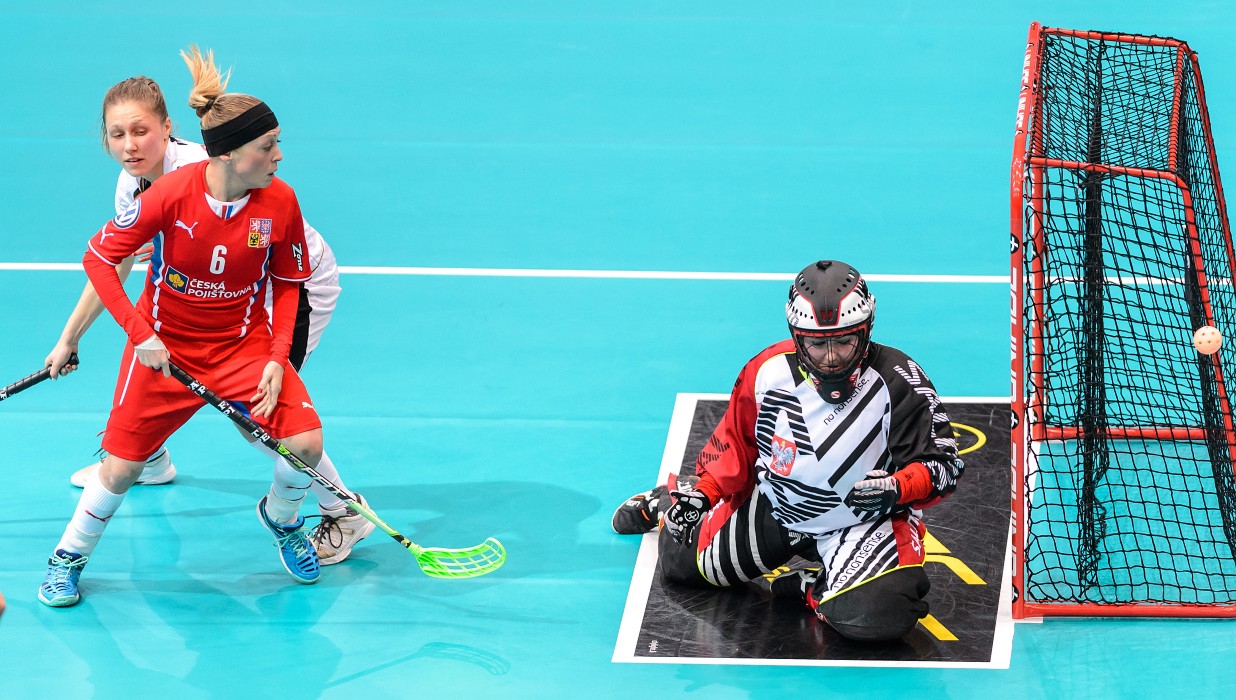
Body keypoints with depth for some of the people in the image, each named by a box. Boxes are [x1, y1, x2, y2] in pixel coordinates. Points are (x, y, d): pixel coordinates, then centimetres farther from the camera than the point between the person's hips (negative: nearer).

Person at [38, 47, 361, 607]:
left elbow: (287, 284, -1)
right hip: (164, 346, -2)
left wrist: (277, 359, -12)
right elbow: (99, 257, -14)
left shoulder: (280, 202, -15)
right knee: (122, 466, 1)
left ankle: (281, 518, 20)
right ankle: (69, 558, 28)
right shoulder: (172, 193, -23)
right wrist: (140, 334, -21)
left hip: (243, 343, 2)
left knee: (304, 443, -14)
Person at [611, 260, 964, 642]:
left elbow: (943, 465, -19)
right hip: (775, 506, 3)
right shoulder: (768, 371, -17)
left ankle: (813, 589, 3)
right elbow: (736, 442, 1)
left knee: (877, 616, -30)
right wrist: (705, 493, -12)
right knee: (684, 561, 12)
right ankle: (670, 499, 47)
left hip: (863, 522, -3)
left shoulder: (898, 383, -25)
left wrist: (897, 488, -38)